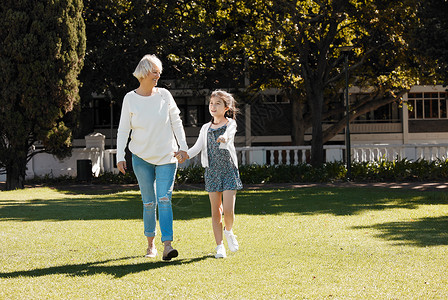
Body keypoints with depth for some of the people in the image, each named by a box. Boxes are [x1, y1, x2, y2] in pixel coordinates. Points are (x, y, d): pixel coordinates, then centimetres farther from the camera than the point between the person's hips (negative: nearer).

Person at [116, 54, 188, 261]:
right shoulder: (130, 99, -1)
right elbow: (123, 129, 1)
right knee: (149, 202, 4)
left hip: (166, 157, 0)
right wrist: (120, 156, -6)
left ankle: (167, 245, -20)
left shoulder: (164, 95, 1)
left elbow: (176, 122, 5)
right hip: (141, 157, 0)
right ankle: (150, 244, 20)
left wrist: (183, 147, -3)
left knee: (164, 199, -12)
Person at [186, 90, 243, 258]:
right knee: (216, 211, 4)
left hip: (229, 170, -3)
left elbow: (229, 133, -23)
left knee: (228, 210, -11)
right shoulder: (206, 128, 10)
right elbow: (198, 147, 1)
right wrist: (185, 154, -18)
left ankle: (229, 231, 21)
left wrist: (225, 138, -47)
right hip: (212, 171, 3)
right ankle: (219, 246, 12)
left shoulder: (230, 124, 0)